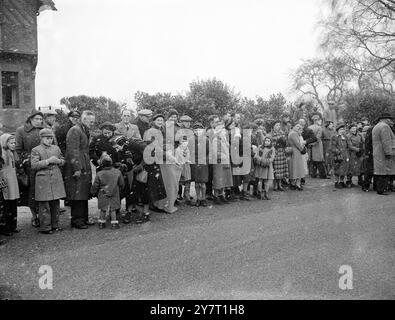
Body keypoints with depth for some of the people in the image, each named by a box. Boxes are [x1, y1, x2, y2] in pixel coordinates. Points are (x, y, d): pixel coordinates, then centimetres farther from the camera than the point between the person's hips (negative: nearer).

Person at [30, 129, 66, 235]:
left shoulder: (56, 148, 14)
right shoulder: (36, 150, -1)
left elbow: (63, 161, 20)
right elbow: (33, 165, -10)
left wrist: (58, 161, -3)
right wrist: (48, 161, -18)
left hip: (56, 179, 5)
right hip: (43, 180, -5)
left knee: (56, 203, 9)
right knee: (44, 205, -2)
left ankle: (55, 225, 20)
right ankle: (45, 227, 7)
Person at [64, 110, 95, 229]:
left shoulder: (85, 131, 19)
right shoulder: (74, 131, -11)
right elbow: (73, 151, -18)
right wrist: (77, 168, -22)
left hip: (85, 168, 10)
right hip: (77, 169, -10)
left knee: (84, 195, 13)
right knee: (77, 196, -5)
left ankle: (84, 218, 21)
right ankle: (76, 220, 3)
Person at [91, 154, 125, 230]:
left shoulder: (99, 174, -10)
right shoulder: (117, 172, -7)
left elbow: (95, 186, -3)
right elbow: (122, 184, 2)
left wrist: (93, 193, 15)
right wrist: (119, 191, 20)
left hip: (103, 196, 0)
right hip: (114, 195, 0)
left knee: (103, 210, 14)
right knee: (113, 209, 9)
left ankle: (101, 223, 22)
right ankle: (114, 223, 10)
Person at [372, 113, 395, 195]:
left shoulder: (376, 127, 22)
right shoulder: (385, 126, -10)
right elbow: (386, 142, -19)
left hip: (377, 154, 10)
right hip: (384, 154, -10)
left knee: (380, 172, 9)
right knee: (384, 173, -9)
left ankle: (379, 188, 10)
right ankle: (381, 189, -9)